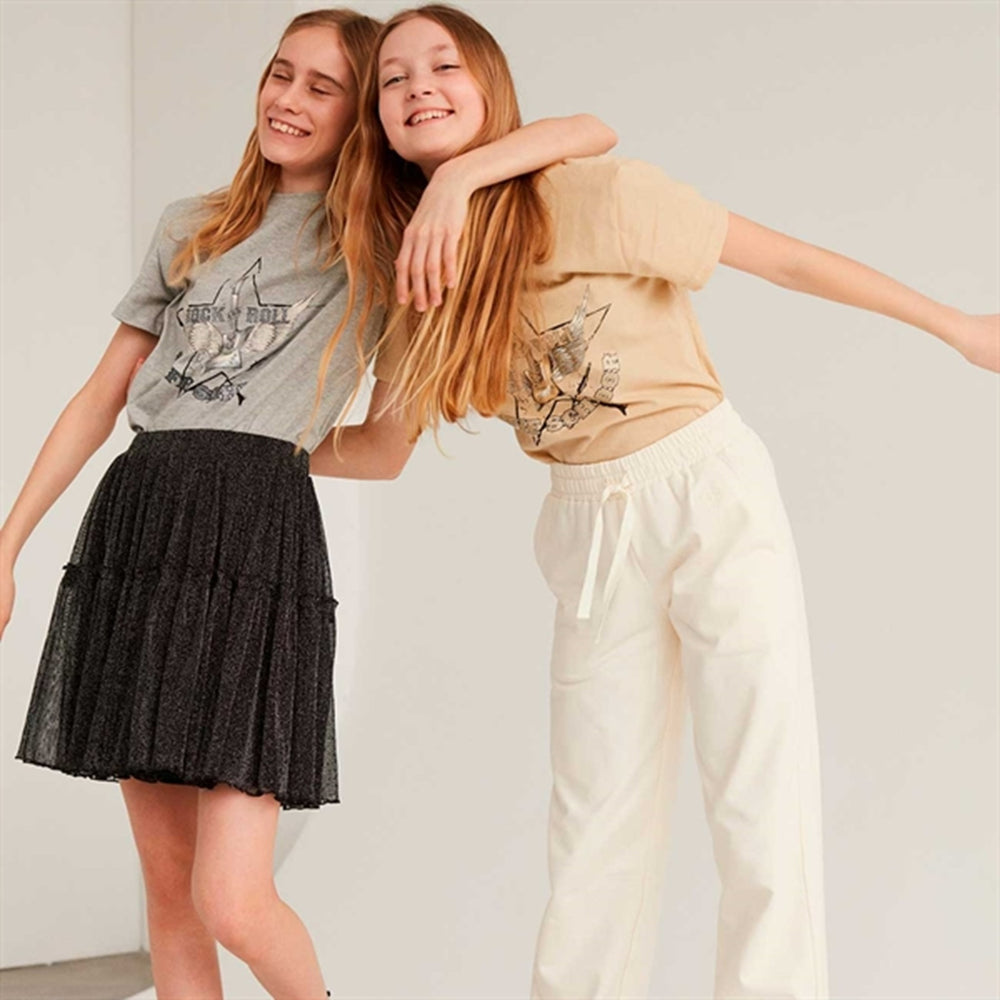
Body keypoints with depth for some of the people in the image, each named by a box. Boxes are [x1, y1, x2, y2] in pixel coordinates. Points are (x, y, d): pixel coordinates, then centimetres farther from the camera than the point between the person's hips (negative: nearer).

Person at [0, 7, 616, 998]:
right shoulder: (191, 228, 21)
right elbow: (101, 395, 21)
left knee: (233, 904, -10)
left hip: (259, 529, -4)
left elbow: (590, 131, 1)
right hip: (134, 516, 5)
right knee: (167, 884, 6)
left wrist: (456, 177, -16)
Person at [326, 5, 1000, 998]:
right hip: (592, 531, 5)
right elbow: (390, 439, 10)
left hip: (709, 491, -4)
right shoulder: (418, 268, 1)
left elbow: (785, 256, -8)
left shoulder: (589, 192, -14)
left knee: (761, 799, -6)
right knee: (596, 815, 7)